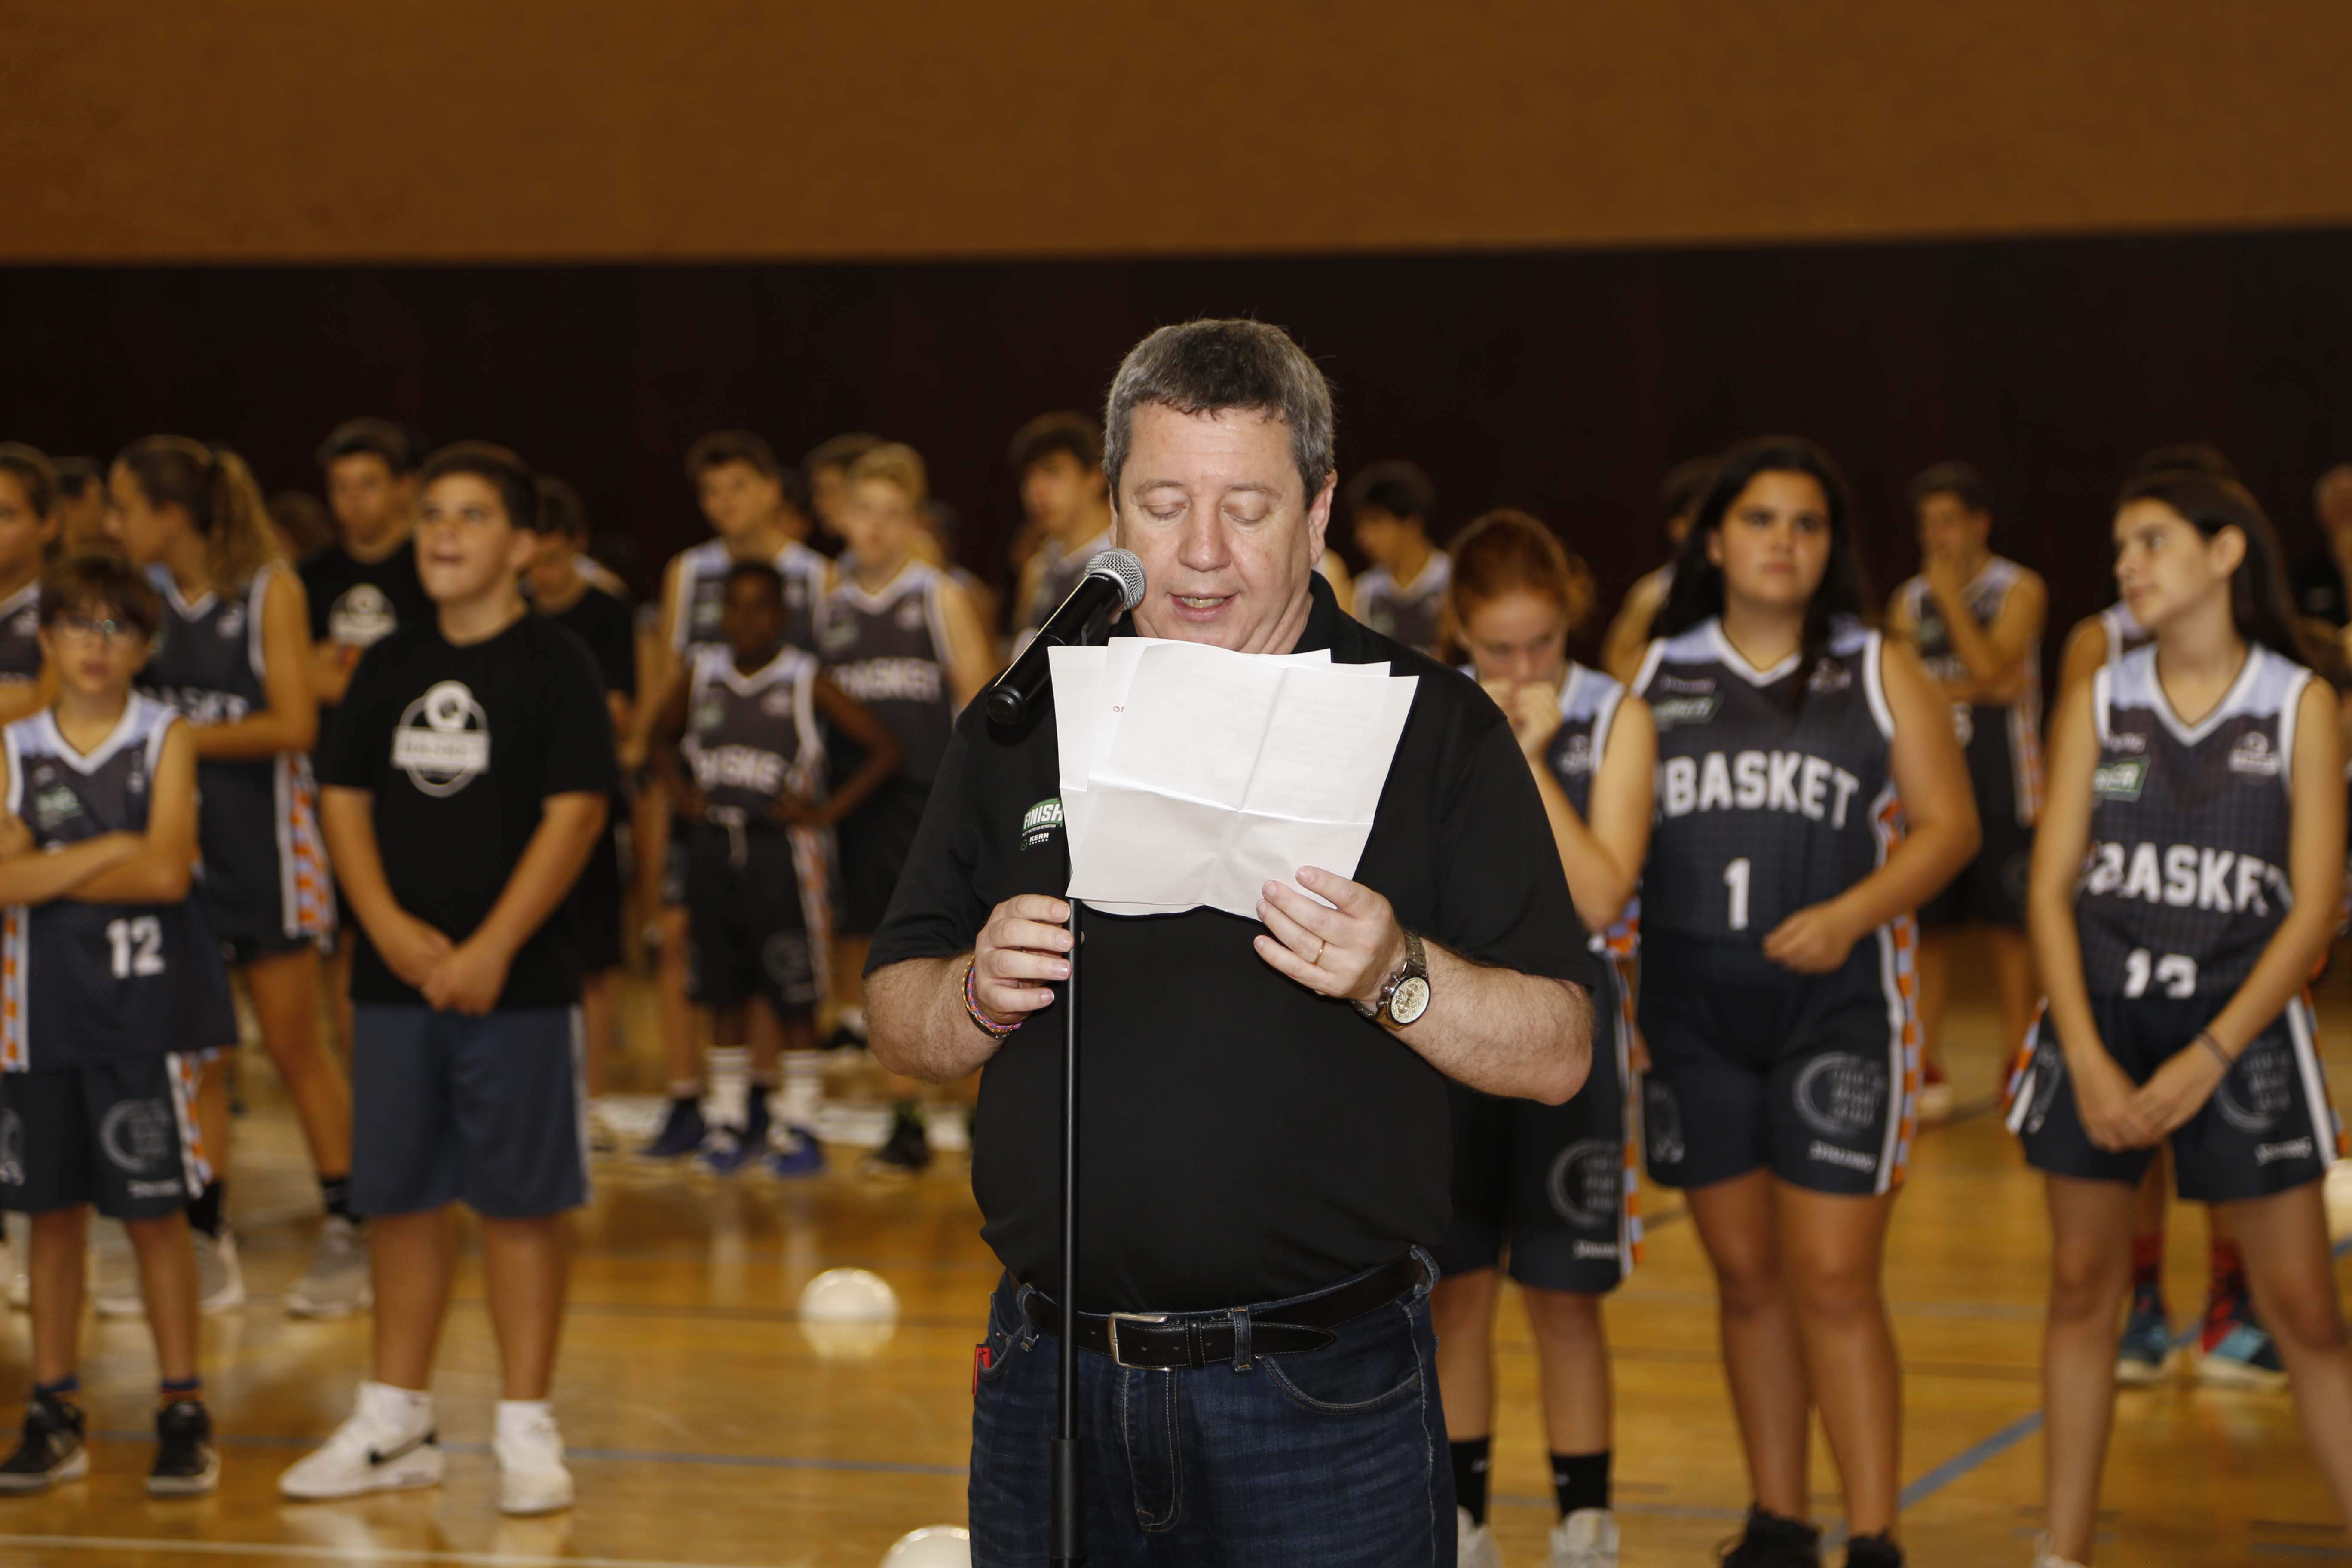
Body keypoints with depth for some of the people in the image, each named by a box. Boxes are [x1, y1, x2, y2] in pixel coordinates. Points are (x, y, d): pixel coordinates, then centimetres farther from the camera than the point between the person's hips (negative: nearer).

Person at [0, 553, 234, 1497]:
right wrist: (107, 852, -12)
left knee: (155, 1209, -1)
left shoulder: (164, 741, -1)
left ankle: (182, 1413, 6)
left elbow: (167, 871, -13)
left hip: (143, 1002, -3)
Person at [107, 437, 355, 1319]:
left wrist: (183, 738, -16)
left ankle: (345, 1238, 12)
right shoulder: (145, 594, 3)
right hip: (175, 839, 5)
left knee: (294, 1046, 2)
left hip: (261, 839, -5)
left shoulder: (269, 592, -9)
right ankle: (206, 1250, 12)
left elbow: (293, 726, -15)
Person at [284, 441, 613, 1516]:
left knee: (522, 1197, 0)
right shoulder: (390, 667, 9)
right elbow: (346, 799, 9)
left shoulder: (553, 664, -5)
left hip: (516, 978, -5)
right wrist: (389, 925, -7)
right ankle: (394, 1426, 21)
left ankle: (526, 1429, 8)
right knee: (398, 1194, 10)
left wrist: (492, 949, -16)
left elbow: (575, 812, -11)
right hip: (395, 976, 5)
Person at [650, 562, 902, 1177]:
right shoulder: (702, 677, 6)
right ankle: (744, 1118, 18)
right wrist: (681, 793, 9)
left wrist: (826, 811, -7)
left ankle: (801, 1125, 4)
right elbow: (663, 737, 25)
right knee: (724, 992, 8)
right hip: (712, 844, 4)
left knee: (790, 996, -2)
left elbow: (883, 748, -4)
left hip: (780, 846, -4)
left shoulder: (806, 685, -5)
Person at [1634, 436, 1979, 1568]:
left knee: (1834, 1281, -8)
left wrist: (1850, 915, -16)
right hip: (1692, 1008, 3)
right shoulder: (1655, 677, 9)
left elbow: (1948, 825, -1)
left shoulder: (1879, 675, 3)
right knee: (1746, 1276, 10)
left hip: (1836, 1007, -3)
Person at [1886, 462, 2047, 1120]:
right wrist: (1971, 691, -11)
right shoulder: (1910, 600, 9)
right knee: (1927, 928, 4)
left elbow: (1989, 667, -17)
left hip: (2000, 787, -3)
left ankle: (2018, 1066, 5)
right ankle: (1928, 1071, 10)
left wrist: (1950, 596, -13)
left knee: (2008, 928, -2)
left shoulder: (2018, 590, -2)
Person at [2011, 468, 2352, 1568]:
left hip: (2239, 1019, -2)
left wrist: (2206, 1061, -15)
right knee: (2083, 1287, 7)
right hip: (2098, 1012, 2)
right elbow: (2052, 887, 0)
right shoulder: (2098, 704, 3)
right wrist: (2088, 1059, -11)